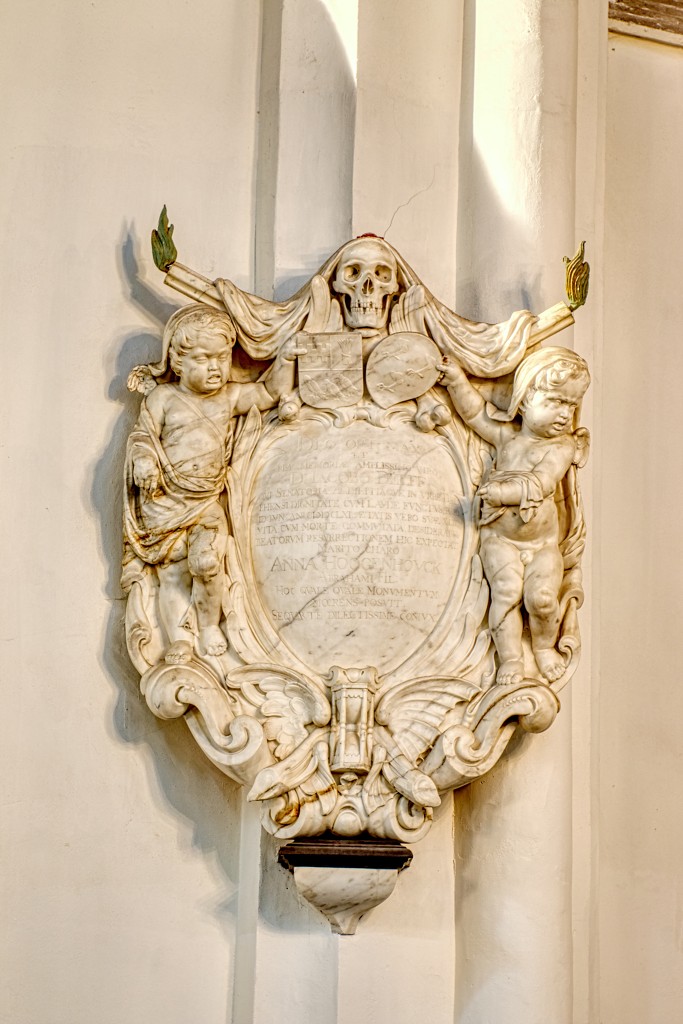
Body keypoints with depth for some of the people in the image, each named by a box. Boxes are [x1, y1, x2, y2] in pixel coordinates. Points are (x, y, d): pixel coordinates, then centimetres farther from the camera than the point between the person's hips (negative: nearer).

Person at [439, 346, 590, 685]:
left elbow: (541, 483, -20)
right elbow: (476, 413, 11)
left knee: (542, 596, -13)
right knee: (506, 593, -13)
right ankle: (510, 658, -3)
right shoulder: (506, 435, 2)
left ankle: (544, 647, 15)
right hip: (500, 539, 1)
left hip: (542, 542, -1)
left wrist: (507, 491, -30)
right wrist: (457, 380, 1)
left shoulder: (561, 448, -7)